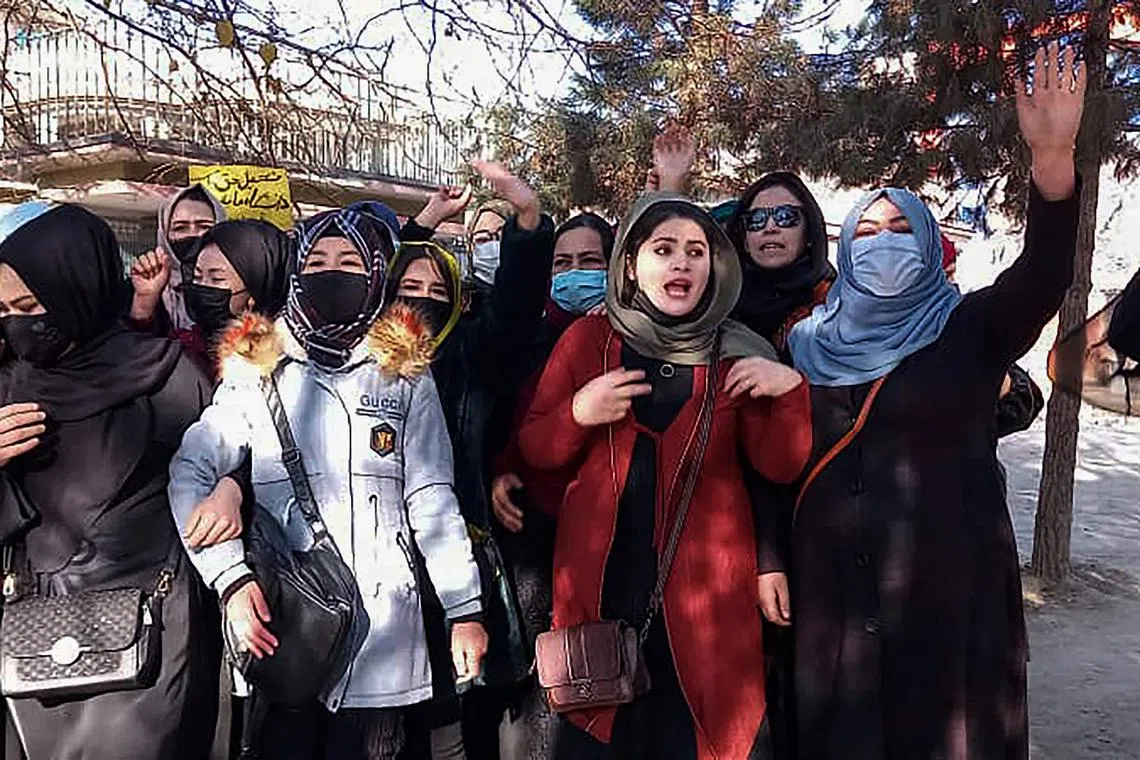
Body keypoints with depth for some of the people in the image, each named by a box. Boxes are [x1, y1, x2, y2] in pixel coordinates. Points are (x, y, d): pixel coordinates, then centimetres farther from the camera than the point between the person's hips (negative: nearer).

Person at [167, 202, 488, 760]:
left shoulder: (405, 372, 6)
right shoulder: (256, 367, 6)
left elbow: (431, 498, 4)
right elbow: (190, 473, 0)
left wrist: (465, 609, 0)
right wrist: (230, 577, -13)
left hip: (383, 623, 0)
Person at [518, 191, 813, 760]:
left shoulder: (736, 354, 3)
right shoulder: (588, 340, 2)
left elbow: (780, 466, 2)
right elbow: (534, 449, 5)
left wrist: (790, 390, -14)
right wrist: (578, 414, -15)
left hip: (705, 584, 0)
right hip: (601, 579, 0)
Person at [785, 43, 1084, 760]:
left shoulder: (969, 328, -1)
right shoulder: (808, 341, 7)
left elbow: (1044, 275, -17)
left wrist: (1053, 157, -29)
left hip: (950, 585, -2)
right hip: (834, 588, 2)